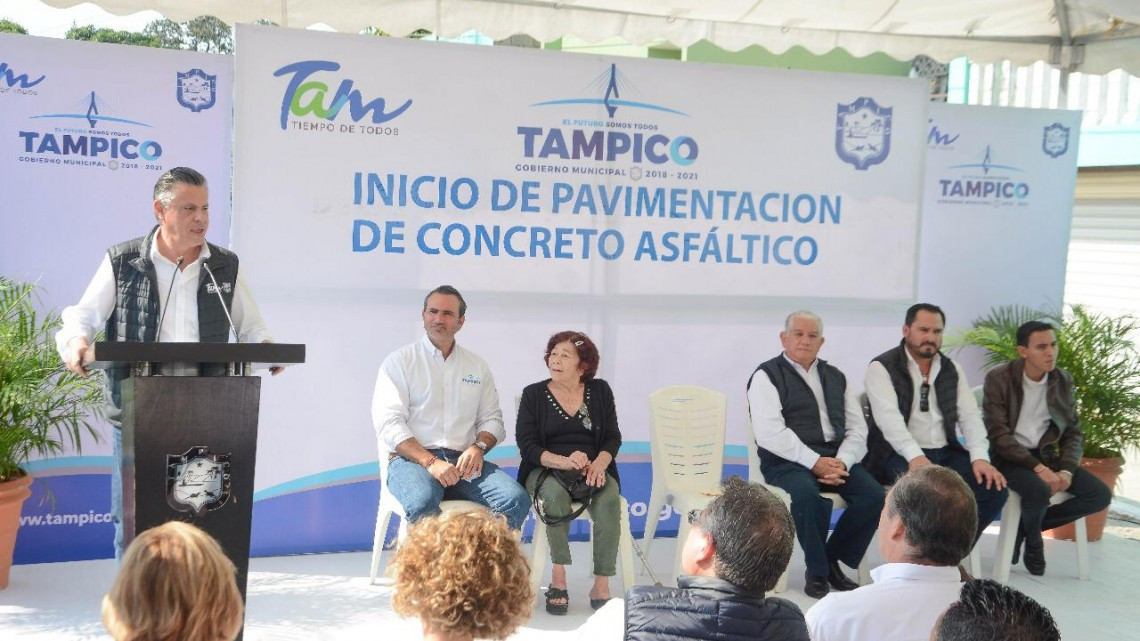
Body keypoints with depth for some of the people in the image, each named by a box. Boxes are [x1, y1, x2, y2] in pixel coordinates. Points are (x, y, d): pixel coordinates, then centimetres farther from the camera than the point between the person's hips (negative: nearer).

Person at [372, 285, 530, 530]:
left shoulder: (477, 366, 19)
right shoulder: (399, 361, 6)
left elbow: (492, 418, 18)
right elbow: (389, 424, -5)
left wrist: (478, 447, -5)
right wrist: (430, 462, -17)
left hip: (464, 460, 4)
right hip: (412, 458, -3)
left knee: (516, 499, -24)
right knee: (423, 503, -39)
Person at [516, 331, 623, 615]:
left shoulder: (600, 391, 10)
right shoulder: (534, 394, 4)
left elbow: (613, 437, 6)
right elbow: (527, 445, -4)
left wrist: (599, 464, -16)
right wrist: (563, 461, -23)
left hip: (592, 470, 1)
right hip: (545, 470, -1)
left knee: (609, 498, -31)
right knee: (555, 493, -36)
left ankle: (602, 585, -28)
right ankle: (558, 577, -27)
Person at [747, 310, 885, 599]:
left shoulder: (835, 377, 20)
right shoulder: (767, 376, 2)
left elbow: (857, 429, 14)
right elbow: (770, 434, -11)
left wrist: (841, 462, -7)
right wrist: (815, 463, -17)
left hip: (836, 458, 5)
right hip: (788, 461, -5)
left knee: (874, 495, -20)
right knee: (805, 494, -36)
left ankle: (832, 560, -1)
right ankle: (816, 571, -13)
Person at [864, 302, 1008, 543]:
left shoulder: (952, 370, 14)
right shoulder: (882, 367, -4)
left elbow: (970, 416, 6)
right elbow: (888, 417, -18)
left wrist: (980, 457, -12)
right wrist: (915, 456, -34)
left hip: (946, 453, 6)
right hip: (901, 455, -6)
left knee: (994, 489, -15)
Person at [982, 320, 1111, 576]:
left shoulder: (1063, 380, 3)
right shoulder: (998, 379, -12)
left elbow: (1073, 432, 7)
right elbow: (999, 435, -17)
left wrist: (1067, 470, -12)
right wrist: (1037, 467, -26)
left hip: (1046, 453, 6)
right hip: (1009, 456, -5)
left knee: (1100, 495, -11)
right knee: (1039, 490, -35)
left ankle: (1025, 526, 3)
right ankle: (1033, 543, 1)